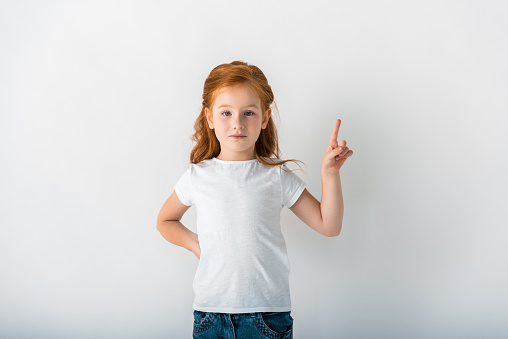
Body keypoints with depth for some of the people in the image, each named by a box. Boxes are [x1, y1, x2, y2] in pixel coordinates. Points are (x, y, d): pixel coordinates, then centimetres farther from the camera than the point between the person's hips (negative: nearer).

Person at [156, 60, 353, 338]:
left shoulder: (277, 177, 0)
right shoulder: (197, 176, 1)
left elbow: (329, 226, 1)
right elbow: (165, 221, 18)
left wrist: (329, 173, -9)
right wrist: (195, 244, 2)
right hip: (210, 310, 1)